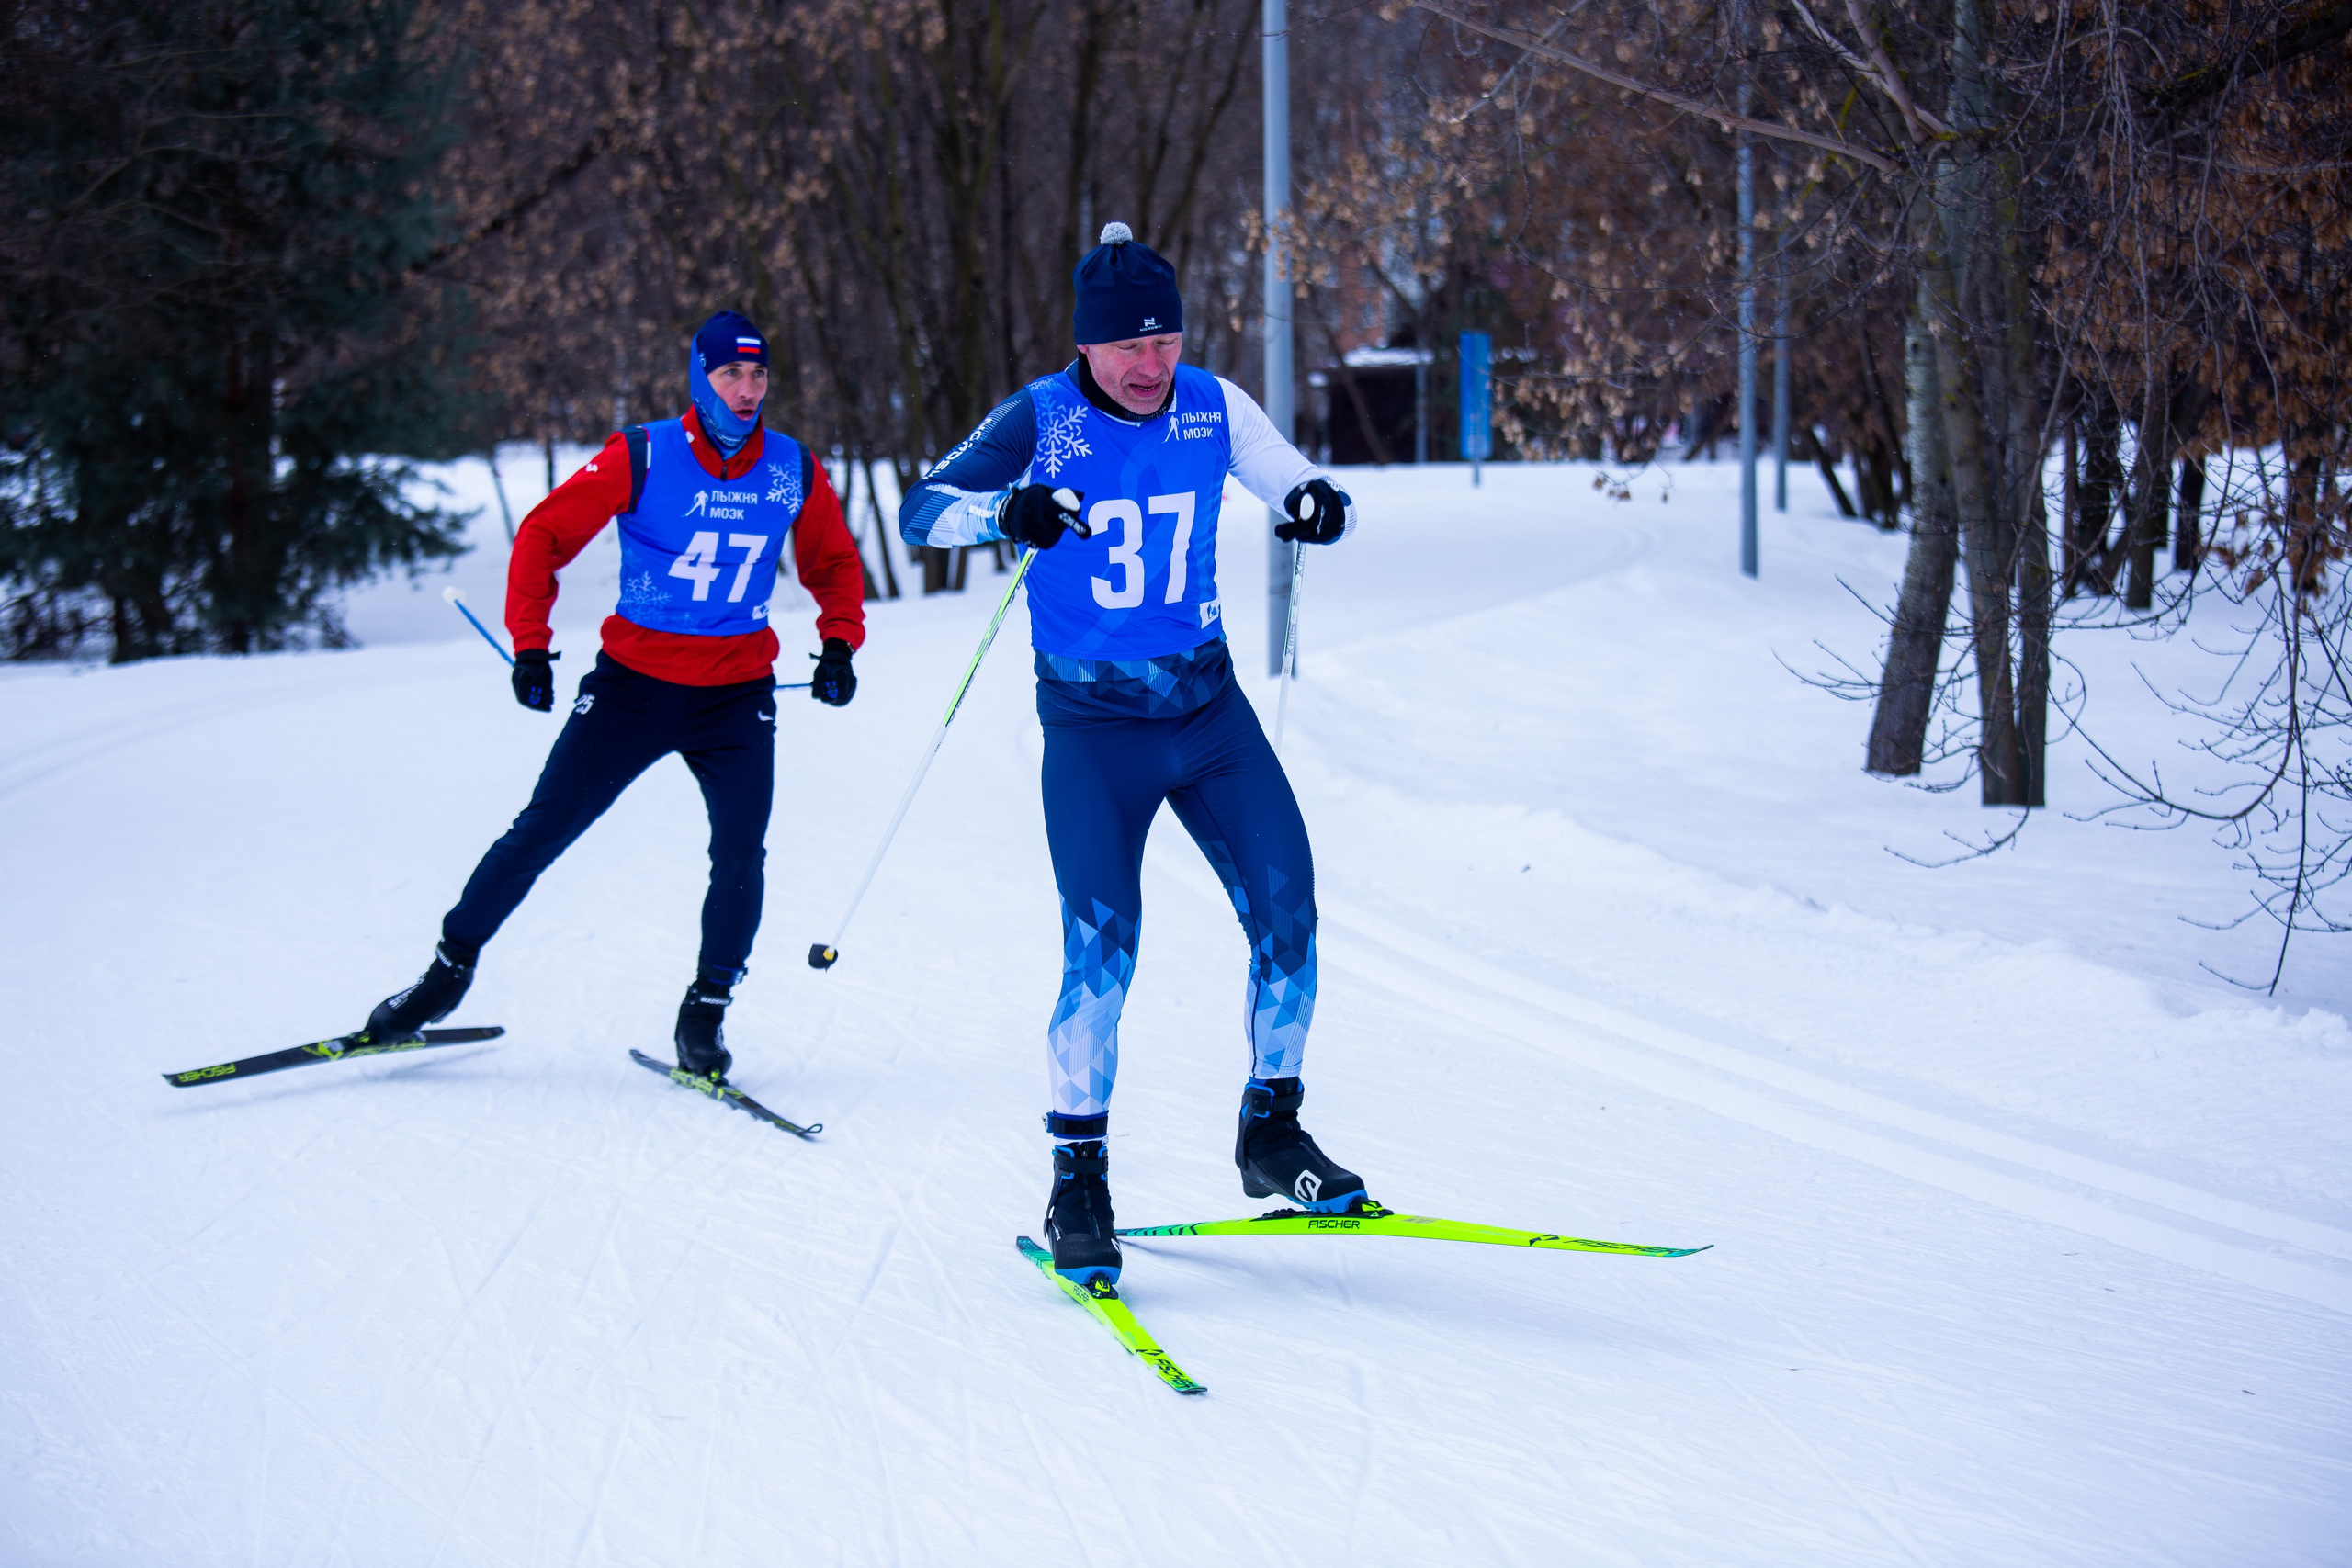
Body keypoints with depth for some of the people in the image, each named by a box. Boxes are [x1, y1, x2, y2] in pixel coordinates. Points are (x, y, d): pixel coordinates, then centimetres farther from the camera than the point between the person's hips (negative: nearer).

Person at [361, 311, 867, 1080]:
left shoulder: (795, 471, 0)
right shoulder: (641, 458, -10)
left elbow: (834, 563, 16)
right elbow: (544, 535, -5)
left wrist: (839, 643, 1)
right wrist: (530, 645, -11)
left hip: (736, 697, 2)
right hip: (632, 684, -2)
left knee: (741, 855, -13)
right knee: (540, 833, 1)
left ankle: (705, 1015, 4)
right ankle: (450, 970, 17)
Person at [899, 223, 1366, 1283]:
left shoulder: (1213, 407, -1)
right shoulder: (1040, 422, -9)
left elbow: (1294, 484, 7)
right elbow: (920, 511, -16)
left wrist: (1319, 504, -19)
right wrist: (1007, 511, -38)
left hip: (1209, 707, 4)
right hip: (1093, 726, -3)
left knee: (1287, 914, -5)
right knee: (1101, 947, -14)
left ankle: (1270, 1134, 15)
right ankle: (1077, 1178, 0)